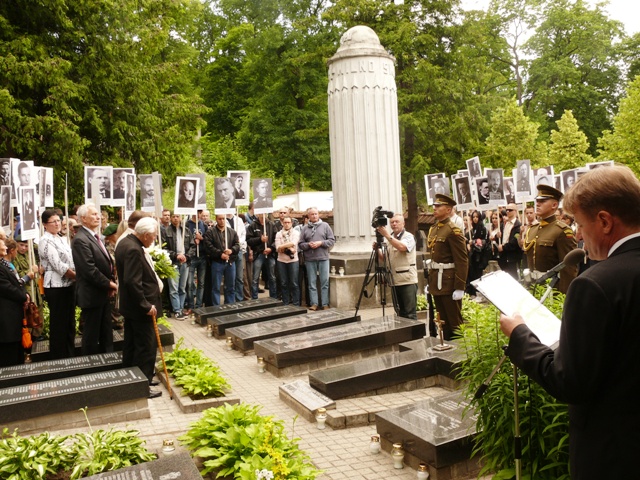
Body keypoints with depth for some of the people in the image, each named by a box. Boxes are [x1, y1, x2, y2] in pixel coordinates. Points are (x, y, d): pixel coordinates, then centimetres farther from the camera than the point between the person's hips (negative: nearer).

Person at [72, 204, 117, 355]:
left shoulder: (95, 236, 12)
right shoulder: (81, 240, -18)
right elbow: (90, 270, -24)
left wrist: (111, 282, 4)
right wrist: (109, 283, -14)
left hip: (103, 293, 9)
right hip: (92, 295, -9)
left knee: (106, 335, 17)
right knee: (91, 336, 4)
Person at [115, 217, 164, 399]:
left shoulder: (127, 243, 9)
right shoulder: (133, 250, -24)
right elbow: (132, 282, -28)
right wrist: (146, 306, -22)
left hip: (131, 305, 11)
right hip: (140, 308, -11)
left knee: (132, 345, 19)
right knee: (146, 346, -1)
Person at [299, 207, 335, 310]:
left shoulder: (325, 226, 6)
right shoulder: (305, 228, 8)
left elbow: (332, 240, 2)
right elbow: (301, 244, 8)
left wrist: (321, 243, -10)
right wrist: (308, 245, -11)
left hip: (323, 257, -1)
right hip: (310, 259, 1)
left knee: (325, 282, 0)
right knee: (312, 283, 4)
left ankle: (325, 303, 5)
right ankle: (314, 303, 8)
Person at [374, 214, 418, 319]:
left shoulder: (408, 236, -4)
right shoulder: (389, 239, 15)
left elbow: (402, 247, -25)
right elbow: (383, 258, 14)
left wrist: (386, 235, -26)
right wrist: (377, 249, -5)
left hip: (408, 280, -6)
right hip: (395, 280, 6)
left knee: (410, 313, -7)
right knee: (400, 312, 12)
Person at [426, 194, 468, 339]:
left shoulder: (453, 231, -13)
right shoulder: (433, 229, 12)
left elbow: (462, 261, -16)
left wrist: (460, 288, -19)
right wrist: (430, 280, 15)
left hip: (449, 282, -8)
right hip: (436, 281, 8)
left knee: (455, 322, 2)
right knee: (443, 321, 15)